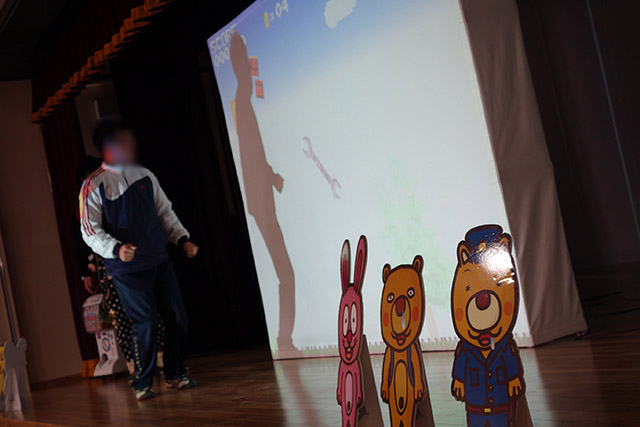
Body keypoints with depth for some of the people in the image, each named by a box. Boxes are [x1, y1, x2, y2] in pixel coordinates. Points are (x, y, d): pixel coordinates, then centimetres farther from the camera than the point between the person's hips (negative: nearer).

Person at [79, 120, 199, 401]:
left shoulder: (144, 175, 10)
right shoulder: (93, 186, -6)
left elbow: (165, 212, 17)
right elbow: (90, 231, -10)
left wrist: (182, 239, 4)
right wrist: (117, 248, -26)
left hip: (159, 262, 5)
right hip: (127, 269, -5)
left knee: (176, 317, 5)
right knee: (146, 323, -7)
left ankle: (175, 374, 23)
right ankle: (142, 383, 12)